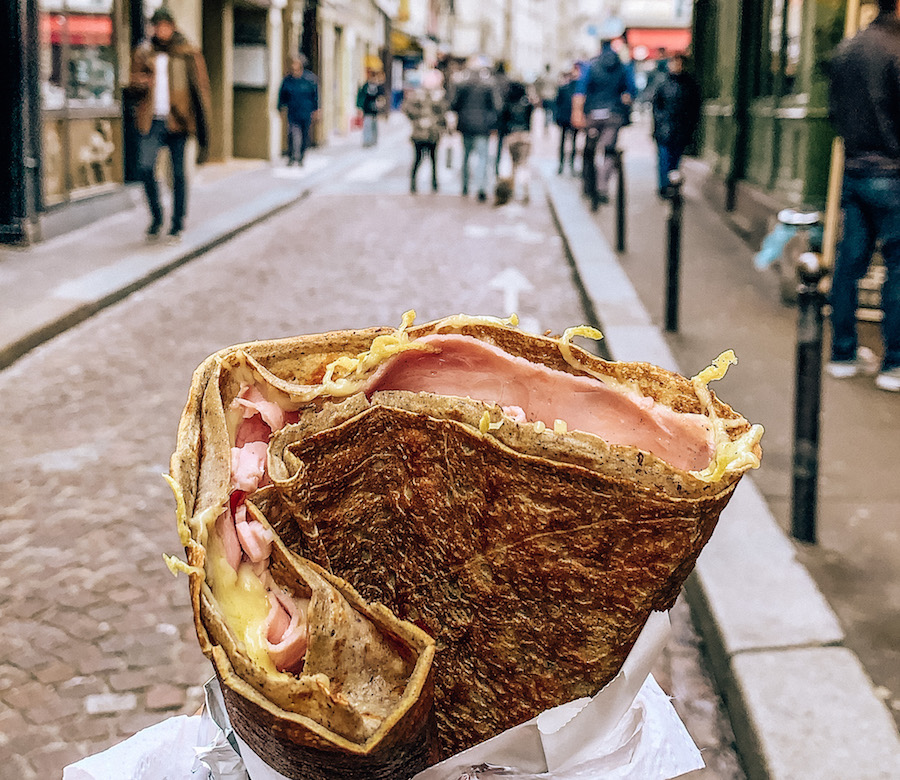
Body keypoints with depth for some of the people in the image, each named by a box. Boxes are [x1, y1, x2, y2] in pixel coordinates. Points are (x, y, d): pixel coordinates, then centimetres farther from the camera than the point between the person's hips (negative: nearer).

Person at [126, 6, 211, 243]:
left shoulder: (188, 53, 3)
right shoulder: (143, 52, 11)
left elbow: (200, 88, 3)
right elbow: (133, 86, 16)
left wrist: (203, 126, -7)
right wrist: (138, 83, -11)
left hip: (177, 121, -2)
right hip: (152, 122, 2)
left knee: (178, 172, 2)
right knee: (145, 167, -13)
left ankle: (177, 225, 13)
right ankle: (156, 217, 6)